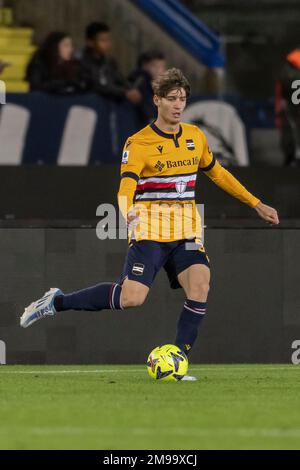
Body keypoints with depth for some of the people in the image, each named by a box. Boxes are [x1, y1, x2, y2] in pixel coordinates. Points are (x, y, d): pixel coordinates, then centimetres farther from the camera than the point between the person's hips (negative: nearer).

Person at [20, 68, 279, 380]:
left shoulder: (195, 137, 11)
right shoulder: (139, 143, -7)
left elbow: (217, 173, 25)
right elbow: (126, 186, -20)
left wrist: (256, 204, 24)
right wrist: (127, 211, -43)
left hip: (186, 232, 5)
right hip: (150, 231, -5)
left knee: (199, 285, -20)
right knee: (132, 297, -19)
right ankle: (57, 302, 1)